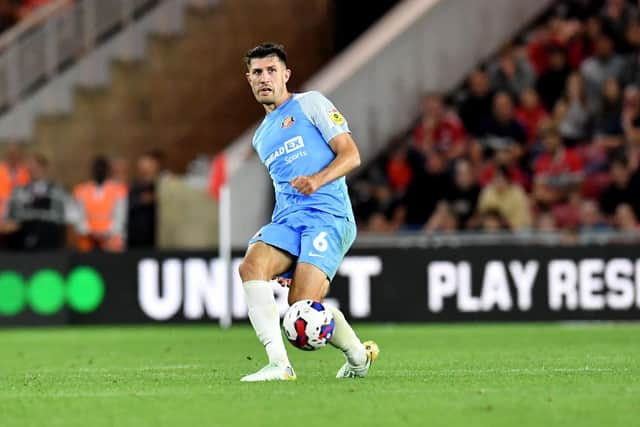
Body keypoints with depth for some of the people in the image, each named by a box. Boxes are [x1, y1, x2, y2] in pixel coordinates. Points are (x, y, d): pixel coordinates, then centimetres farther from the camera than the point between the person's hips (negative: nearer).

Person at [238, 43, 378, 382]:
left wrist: (317, 180, -21)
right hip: (286, 219, 6)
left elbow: (350, 155, -1)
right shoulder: (261, 136, 27)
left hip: (327, 216, -6)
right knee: (252, 265, -26)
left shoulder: (310, 104, 7)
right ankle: (278, 363, -31)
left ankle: (359, 356, 7)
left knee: (303, 305, -21)